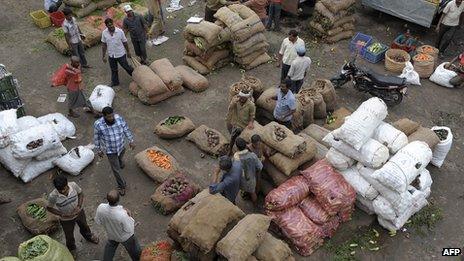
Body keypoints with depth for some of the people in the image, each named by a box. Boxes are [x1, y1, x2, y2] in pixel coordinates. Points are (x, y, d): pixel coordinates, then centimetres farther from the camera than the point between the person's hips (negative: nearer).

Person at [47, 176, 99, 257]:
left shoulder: (73, 185, -30)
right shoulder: (53, 196, -34)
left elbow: (80, 194, -9)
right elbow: (49, 208, -16)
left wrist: (79, 206, -22)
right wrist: (61, 214, -26)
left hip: (79, 213, 2)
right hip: (66, 219, -2)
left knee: (84, 226, 32)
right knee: (69, 236, 24)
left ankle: (88, 236, 67)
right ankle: (71, 249, 57)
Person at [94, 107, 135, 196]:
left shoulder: (119, 118, -24)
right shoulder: (98, 125, -30)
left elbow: (126, 129, -7)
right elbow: (97, 138, -13)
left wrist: (131, 141, -1)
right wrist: (99, 150, -2)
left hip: (121, 146, 3)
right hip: (110, 150, -3)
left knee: (120, 156, 36)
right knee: (116, 169, 7)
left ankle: (119, 161, 73)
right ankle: (121, 185, 30)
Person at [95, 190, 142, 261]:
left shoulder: (101, 208, -31)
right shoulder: (122, 215, -43)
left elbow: (97, 221, -10)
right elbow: (129, 230, -26)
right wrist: (130, 216, -16)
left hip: (111, 235, 4)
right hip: (125, 237, -4)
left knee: (110, 247, 37)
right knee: (135, 253, 25)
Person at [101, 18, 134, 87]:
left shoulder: (120, 31, -19)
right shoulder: (104, 33, -11)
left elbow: (125, 42, -6)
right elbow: (104, 45, -1)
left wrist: (128, 52, 3)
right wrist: (103, 56, 3)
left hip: (121, 54, -3)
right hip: (111, 55, 3)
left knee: (126, 67, 11)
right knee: (113, 70, 19)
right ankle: (115, 82, 40)